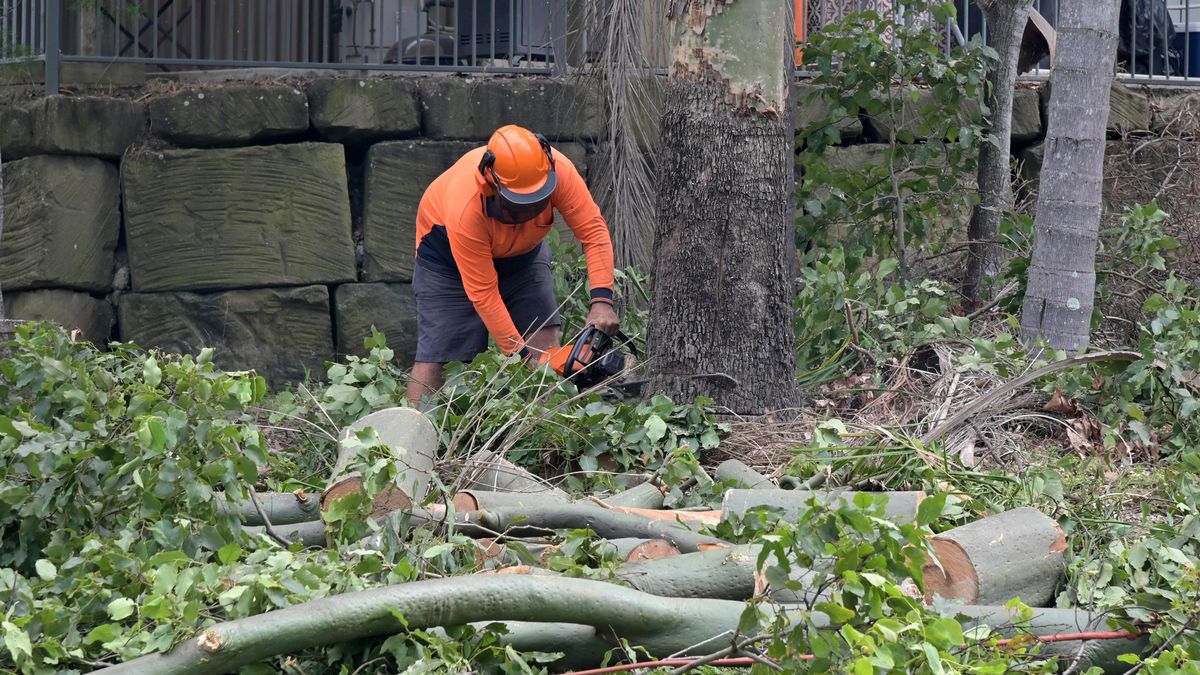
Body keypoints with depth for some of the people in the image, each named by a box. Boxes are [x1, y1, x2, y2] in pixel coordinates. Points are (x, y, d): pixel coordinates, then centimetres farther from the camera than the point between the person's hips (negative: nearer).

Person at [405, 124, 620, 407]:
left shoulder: (558, 171, -35)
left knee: (546, 344, -10)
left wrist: (602, 301, -40)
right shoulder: (467, 207, -42)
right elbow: (483, 293, -35)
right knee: (437, 358, -11)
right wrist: (519, 353, -32)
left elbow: (594, 230, -30)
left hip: (522, 250, 4)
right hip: (449, 249, -4)